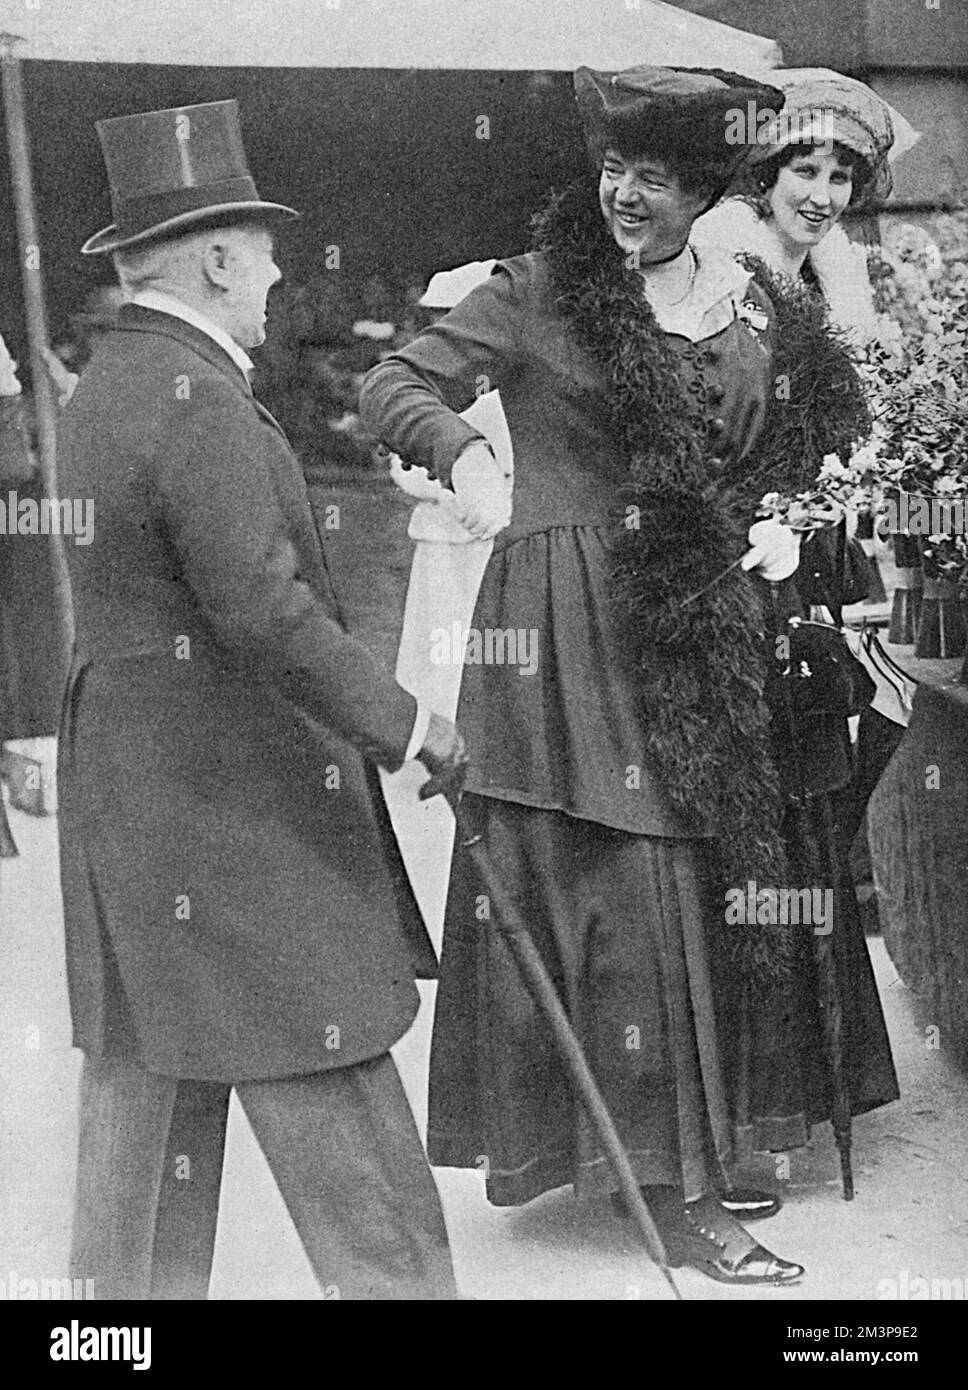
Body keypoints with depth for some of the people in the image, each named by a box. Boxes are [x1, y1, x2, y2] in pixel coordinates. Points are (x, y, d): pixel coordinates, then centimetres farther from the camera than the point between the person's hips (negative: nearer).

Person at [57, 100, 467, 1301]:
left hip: (125, 783, 10)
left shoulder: (99, 389, 15)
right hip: (228, 796, -10)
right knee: (331, 1112, -3)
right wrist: (409, 728, -17)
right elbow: (264, 612, -23)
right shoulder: (195, 400, -16)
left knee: (145, 1090, 15)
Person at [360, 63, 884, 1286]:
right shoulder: (537, 292, -3)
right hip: (565, 621, -5)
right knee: (619, 890, -4)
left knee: (682, 884, 11)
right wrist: (464, 456, -23)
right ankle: (678, 1195, 6)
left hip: (698, 632, 5)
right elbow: (393, 384, -4)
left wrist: (778, 525, 7)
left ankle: (680, 1166, 26)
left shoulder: (754, 308, 11)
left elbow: (773, 447, 25)